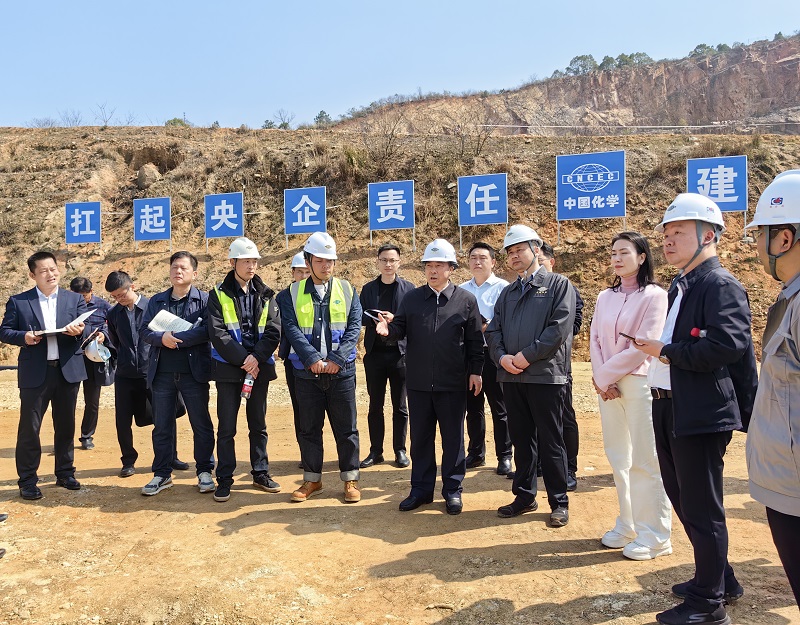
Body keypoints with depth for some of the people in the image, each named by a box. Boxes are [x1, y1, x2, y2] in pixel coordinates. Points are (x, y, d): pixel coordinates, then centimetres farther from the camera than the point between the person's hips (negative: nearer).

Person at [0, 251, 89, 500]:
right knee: (29, 428, 2)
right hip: (34, 373, -2)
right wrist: (23, 337, -18)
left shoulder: (75, 299, 7)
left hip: (68, 370, 2)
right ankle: (27, 480, 14)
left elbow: (87, 331, 2)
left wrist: (79, 331, -21)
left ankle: (65, 474, 24)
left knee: (66, 426, 11)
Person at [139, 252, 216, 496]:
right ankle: (162, 474, 22)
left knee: (201, 424, 5)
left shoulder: (204, 300, 0)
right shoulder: (156, 301, 12)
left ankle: (205, 471, 18)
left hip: (194, 372, -3)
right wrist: (162, 338, -16)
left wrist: (176, 338, -18)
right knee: (162, 426, 10)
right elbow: (144, 330, 3)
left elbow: (207, 330, -14)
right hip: (161, 373, 3)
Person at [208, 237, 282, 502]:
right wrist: (243, 358, -18)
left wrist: (257, 358, -16)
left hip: (259, 368, 3)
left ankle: (260, 473, 24)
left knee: (258, 425, 12)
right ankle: (224, 479, 14)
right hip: (228, 368, -2)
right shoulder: (218, 294, -1)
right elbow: (217, 334, -10)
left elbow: (273, 331, -3)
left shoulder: (266, 295, 6)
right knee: (226, 428, 3)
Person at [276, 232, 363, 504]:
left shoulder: (347, 290, 5)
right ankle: (312, 479, 25)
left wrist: (336, 359, -15)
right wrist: (313, 359, -18)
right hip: (307, 373, 1)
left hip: (341, 371, 0)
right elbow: (291, 329, -7)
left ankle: (350, 479, 19)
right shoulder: (292, 294, 4)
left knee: (346, 428, 6)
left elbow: (354, 328, -3)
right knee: (308, 428, 10)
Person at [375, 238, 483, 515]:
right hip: (418, 383, 2)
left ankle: (452, 490, 23)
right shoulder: (412, 298, 7)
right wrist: (388, 329, -19)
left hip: (453, 383, -2)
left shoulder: (466, 299, 1)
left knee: (453, 438, 8)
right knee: (420, 437, 11)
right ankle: (421, 489, 25)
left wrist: (475, 371, -3)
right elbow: (401, 328, 3)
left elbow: (475, 340, 1)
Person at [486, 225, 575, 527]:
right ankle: (524, 496, 25)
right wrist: (502, 357, -8)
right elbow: (493, 330, 12)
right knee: (521, 440, 13)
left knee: (550, 442, 2)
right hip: (511, 376, 5)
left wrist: (526, 356, -16)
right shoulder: (507, 292, 17)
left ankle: (559, 502, 16)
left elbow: (560, 327, -13)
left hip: (545, 374, -5)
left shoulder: (558, 284, -1)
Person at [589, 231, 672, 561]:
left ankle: (654, 535, 11)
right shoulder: (605, 297, 12)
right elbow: (595, 341, 8)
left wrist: (605, 374, -9)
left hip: (639, 383, -6)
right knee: (618, 458, 11)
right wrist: (602, 380, -5)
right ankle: (627, 525, 25)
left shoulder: (654, 295, -6)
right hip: (606, 385, 6)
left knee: (644, 460, -2)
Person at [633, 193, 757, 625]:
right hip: (668, 410, 10)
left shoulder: (721, 285, -13)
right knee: (684, 502, 20)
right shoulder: (681, 286, 15)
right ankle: (719, 578, 38)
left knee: (701, 509, 3)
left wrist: (666, 351, -17)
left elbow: (727, 345, -26)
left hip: (701, 415, -10)